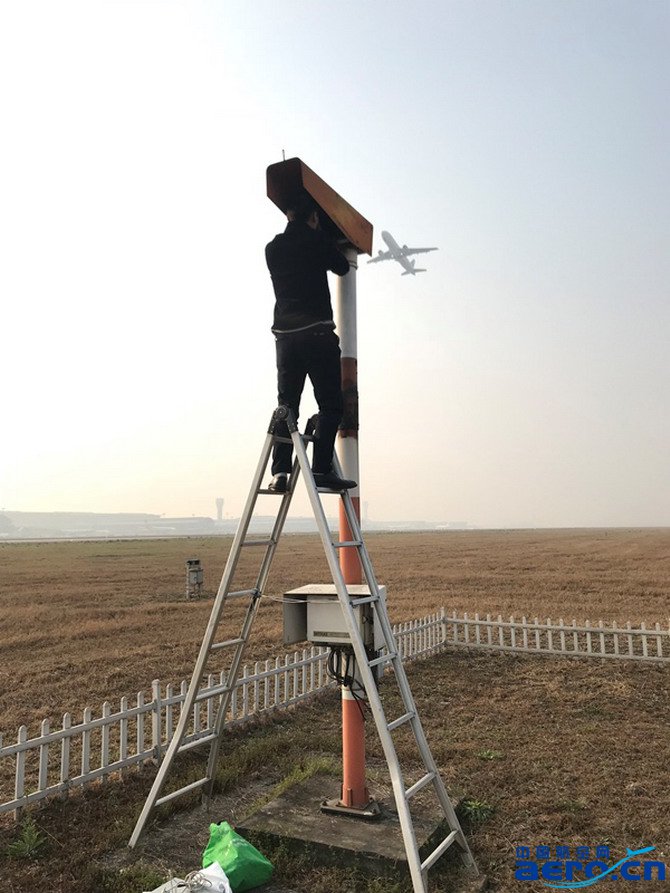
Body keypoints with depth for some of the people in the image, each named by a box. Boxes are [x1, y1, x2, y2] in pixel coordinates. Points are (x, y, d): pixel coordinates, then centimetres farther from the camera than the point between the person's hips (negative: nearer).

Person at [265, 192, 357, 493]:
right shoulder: (317, 240, 0)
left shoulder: (272, 248, 15)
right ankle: (321, 469, -11)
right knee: (330, 404, -3)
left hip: (285, 335, 6)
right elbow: (342, 267, 13)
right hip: (317, 333, -5)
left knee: (287, 405, 7)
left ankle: (280, 471, -1)